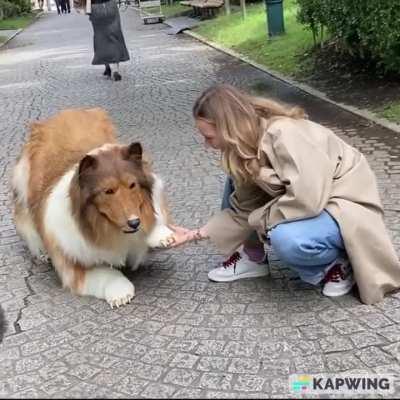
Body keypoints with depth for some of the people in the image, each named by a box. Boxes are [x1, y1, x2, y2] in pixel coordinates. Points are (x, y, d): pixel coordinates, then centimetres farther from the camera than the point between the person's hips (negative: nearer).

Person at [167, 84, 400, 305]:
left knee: (287, 239, -36)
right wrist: (197, 234, -2)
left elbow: (306, 199, -37)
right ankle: (252, 258, 12)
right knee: (238, 183, 3)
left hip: (346, 205, -8)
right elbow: (244, 208, 1)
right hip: (310, 199, 8)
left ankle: (337, 264, -6)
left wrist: (261, 219, -20)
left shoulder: (284, 135, -30)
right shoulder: (245, 145, -3)